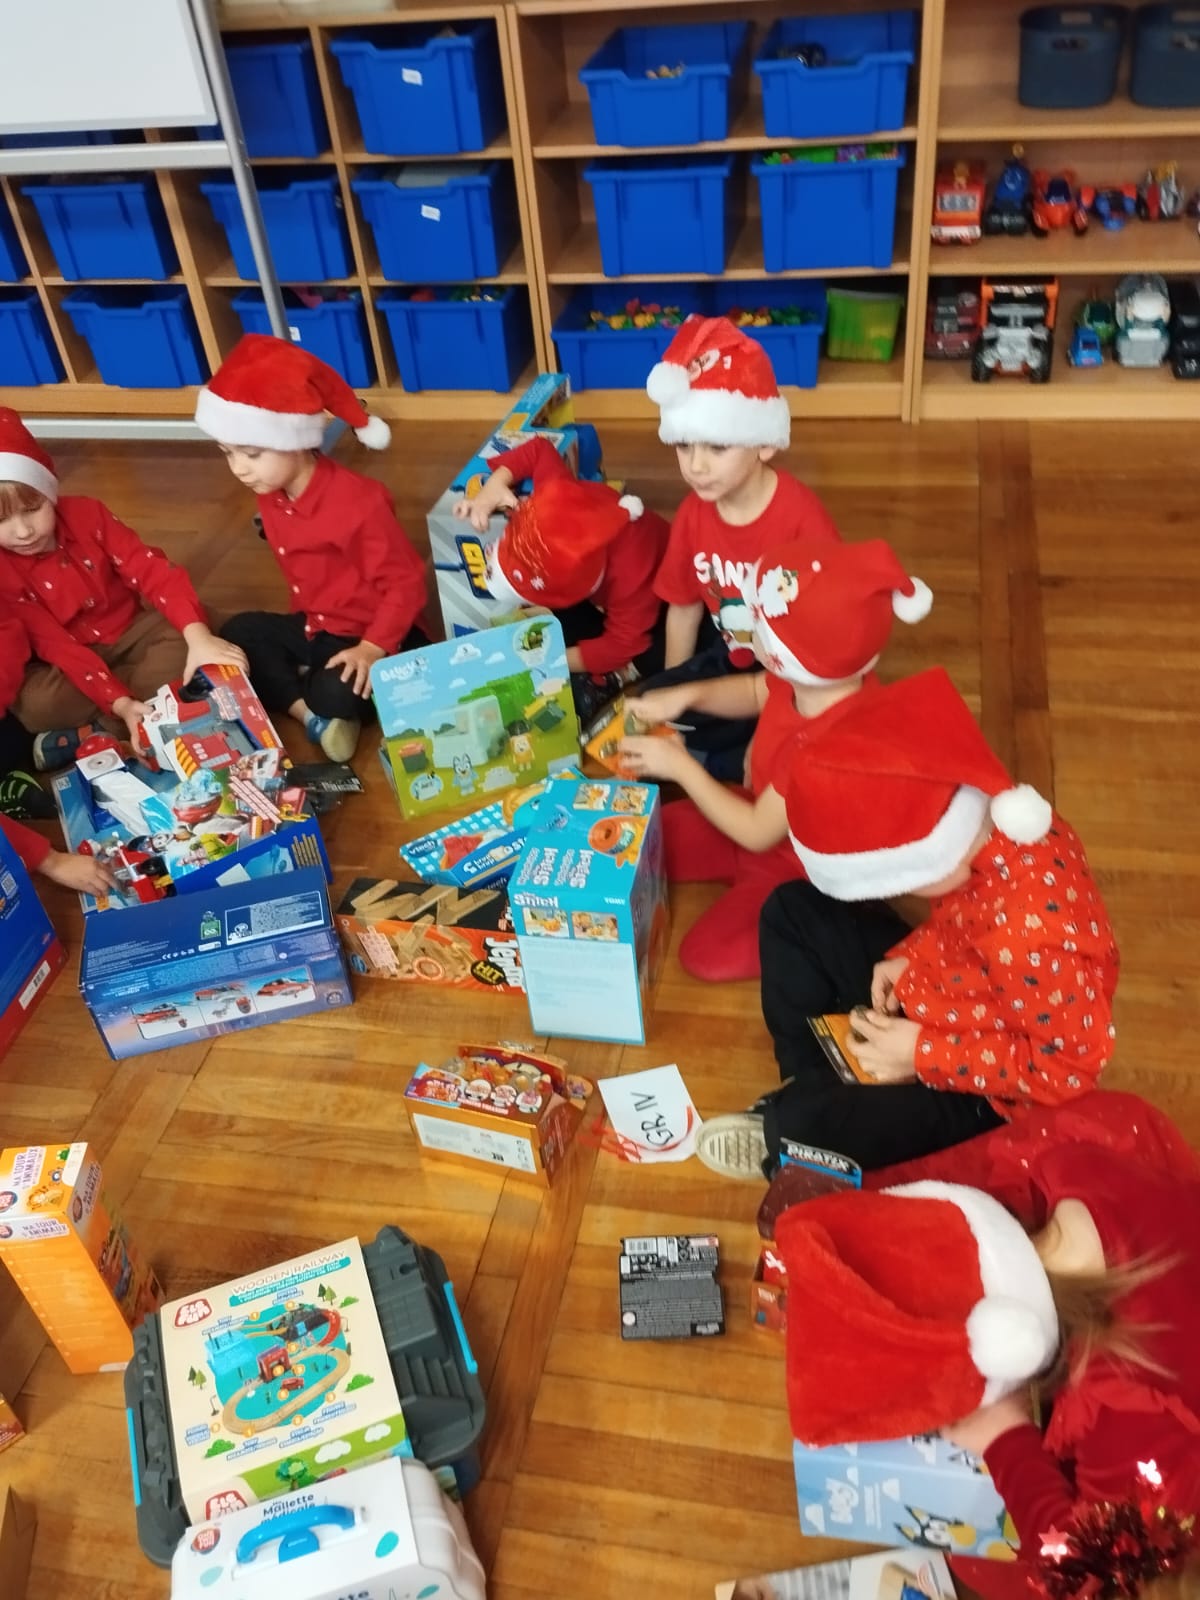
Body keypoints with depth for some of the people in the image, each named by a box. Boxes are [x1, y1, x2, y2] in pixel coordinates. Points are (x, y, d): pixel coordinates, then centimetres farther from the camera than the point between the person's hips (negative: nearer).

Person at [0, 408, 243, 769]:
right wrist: (118, 702, -38)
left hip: (132, 628, 3)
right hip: (73, 656, -3)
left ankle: (89, 732, -22)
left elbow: (152, 570, -22)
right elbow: (56, 644, -24)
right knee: (35, 705, -33)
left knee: (183, 650, -28)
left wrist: (198, 635, -40)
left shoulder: (85, 514, -15)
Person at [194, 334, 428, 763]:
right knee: (240, 631, -4)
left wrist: (374, 648, -30)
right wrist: (306, 624, 6)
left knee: (336, 693, -34)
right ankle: (311, 715, -18)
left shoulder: (358, 501, -26)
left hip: (376, 633, -9)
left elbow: (406, 582, -23)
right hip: (315, 626, 9)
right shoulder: (271, 497, -1)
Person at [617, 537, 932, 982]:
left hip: (799, 868, -8)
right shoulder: (814, 679, -19)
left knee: (706, 954, -15)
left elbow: (757, 833, -30)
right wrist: (685, 696, -12)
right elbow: (754, 692, 7)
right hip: (766, 814, 8)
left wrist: (681, 766, -23)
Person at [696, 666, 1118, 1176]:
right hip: (935, 991, 8)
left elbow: (1072, 1067, -27)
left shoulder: (1027, 935, -40)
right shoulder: (993, 813, -17)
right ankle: (810, 1084, 10)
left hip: (975, 1087, -8)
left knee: (799, 1125, -24)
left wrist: (923, 1053, -23)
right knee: (793, 911, 6)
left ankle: (785, 1133, 14)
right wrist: (911, 958, -9)